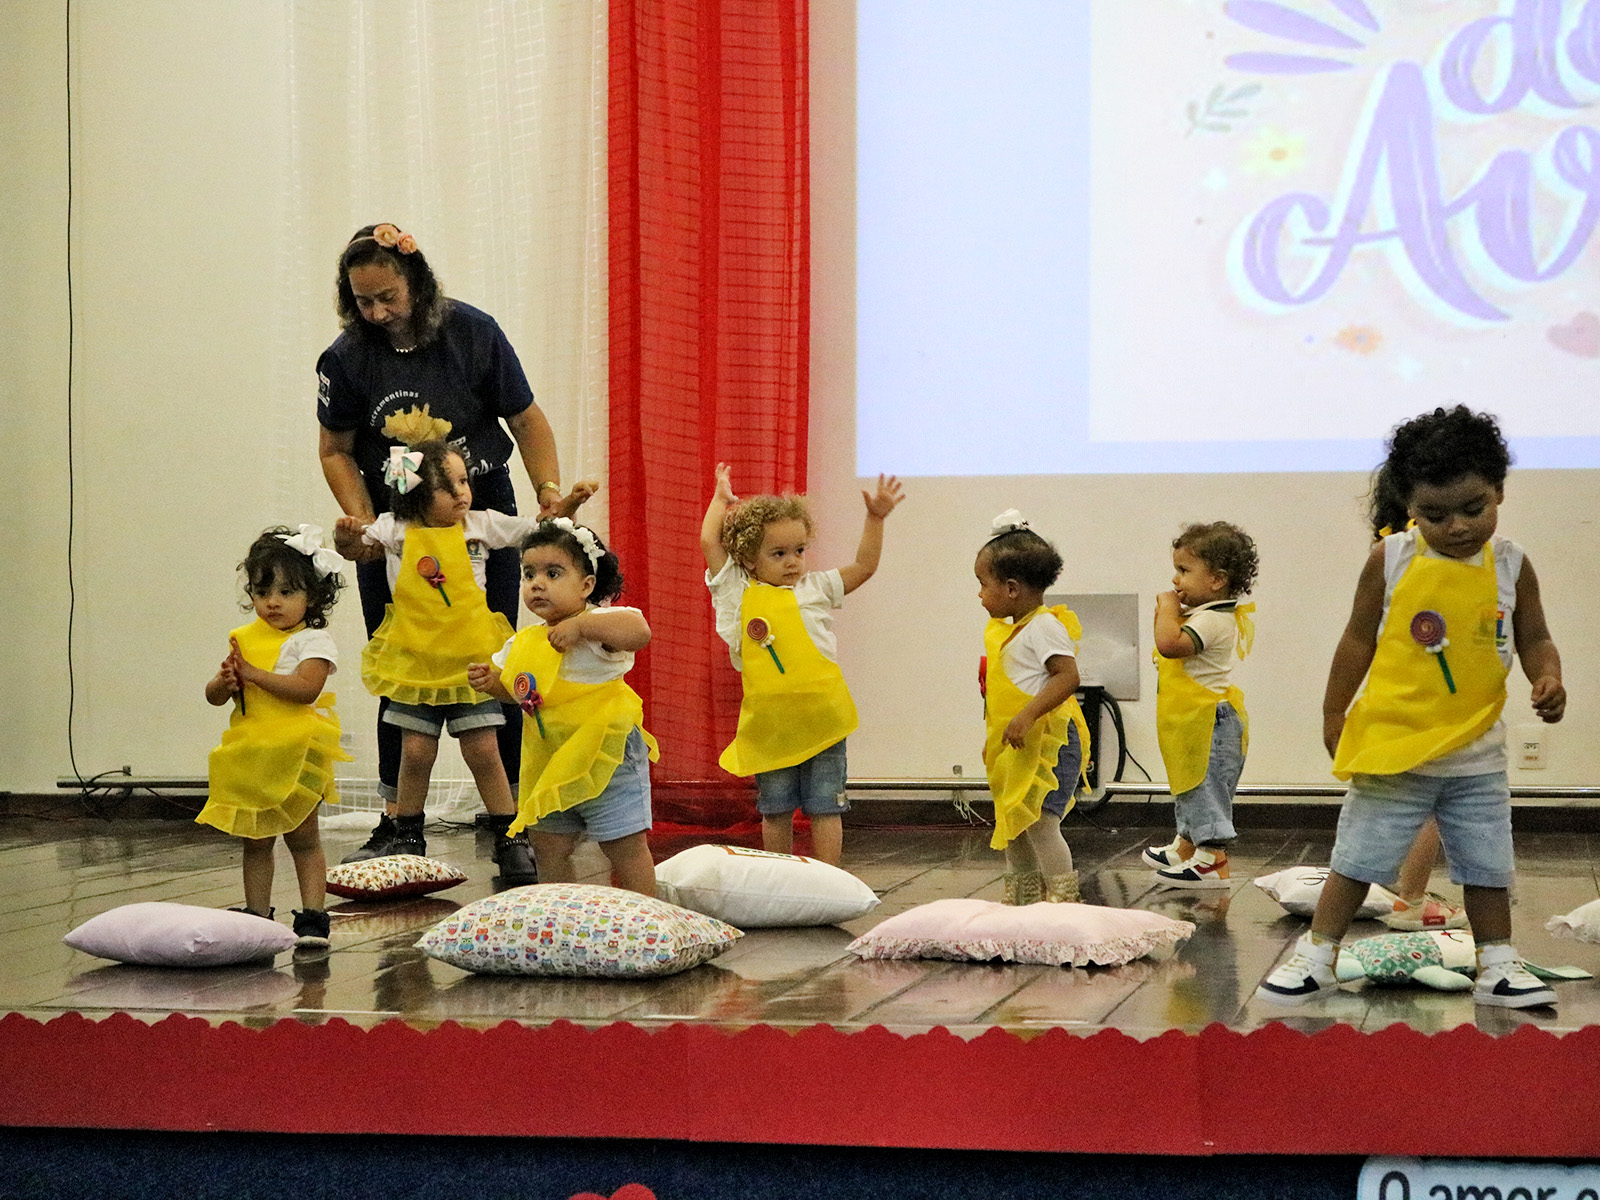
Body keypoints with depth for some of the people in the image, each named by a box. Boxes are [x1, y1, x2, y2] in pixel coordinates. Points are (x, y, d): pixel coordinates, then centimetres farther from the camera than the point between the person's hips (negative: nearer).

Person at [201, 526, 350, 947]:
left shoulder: (313, 640, -6)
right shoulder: (245, 639, 11)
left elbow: (305, 688, -22)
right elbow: (214, 695, 11)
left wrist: (253, 674, -20)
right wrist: (225, 681, -13)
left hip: (295, 755, -6)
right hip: (250, 757, 6)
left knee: (302, 838, -1)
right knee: (254, 841, 11)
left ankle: (312, 918, 3)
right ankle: (257, 917, 19)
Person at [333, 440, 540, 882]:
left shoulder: (481, 525, 1)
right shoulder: (396, 530, 0)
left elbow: (535, 531, 9)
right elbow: (358, 550, 12)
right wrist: (347, 535, -10)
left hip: (471, 659, 0)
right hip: (415, 659, 0)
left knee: (483, 750, -2)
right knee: (415, 751, 4)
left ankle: (509, 840, 8)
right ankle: (407, 837, 21)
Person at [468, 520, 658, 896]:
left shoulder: (596, 625, -16)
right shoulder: (524, 644, 8)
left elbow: (639, 631, -36)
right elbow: (517, 690, 24)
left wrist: (581, 624, -37)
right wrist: (491, 681, 3)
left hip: (605, 756, -8)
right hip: (550, 764, 8)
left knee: (625, 847, -2)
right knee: (549, 849, 14)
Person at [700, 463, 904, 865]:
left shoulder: (815, 588, 8)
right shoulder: (739, 593, 4)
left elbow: (864, 566, 11)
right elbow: (709, 541, 2)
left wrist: (875, 519, 2)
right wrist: (721, 499, 15)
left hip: (821, 717, 0)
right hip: (769, 722, 0)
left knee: (824, 808, 3)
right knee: (775, 810, 10)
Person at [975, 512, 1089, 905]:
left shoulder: (1044, 626, -14)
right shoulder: (1011, 630, 16)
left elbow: (1068, 676, -25)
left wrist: (1027, 716, -31)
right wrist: (993, 737, 25)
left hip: (1048, 742, -10)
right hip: (1017, 748, 10)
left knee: (1040, 823, -14)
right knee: (1012, 826, 14)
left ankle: (1062, 899, -8)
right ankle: (1021, 902, 24)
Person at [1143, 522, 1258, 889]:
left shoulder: (1213, 620, -22)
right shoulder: (1203, 615, 12)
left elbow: (1170, 643, -35)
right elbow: (1170, 644, 23)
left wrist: (1168, 607, -21)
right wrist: (1168, 611, 8)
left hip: (1209, 722, -11)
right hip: (1196, 724, 11)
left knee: (1206, 790, -7)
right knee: (1192, 789, 23)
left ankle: (1214, 864, -5)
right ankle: (1185, 850, 38)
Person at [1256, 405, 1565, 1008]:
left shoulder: (1510, 566, -2)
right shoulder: (1391, 561, -8)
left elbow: (1534, 639, 6)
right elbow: (1359, 639, 1)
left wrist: (1548, 679, -16)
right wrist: (1334, 715, 5)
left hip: (1477, 753, 2)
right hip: (1392, 745, -2)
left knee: (1487, 865, 9)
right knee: (1357, 858, 4)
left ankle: (1497, 968, 21)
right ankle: (1316, 956, 15)